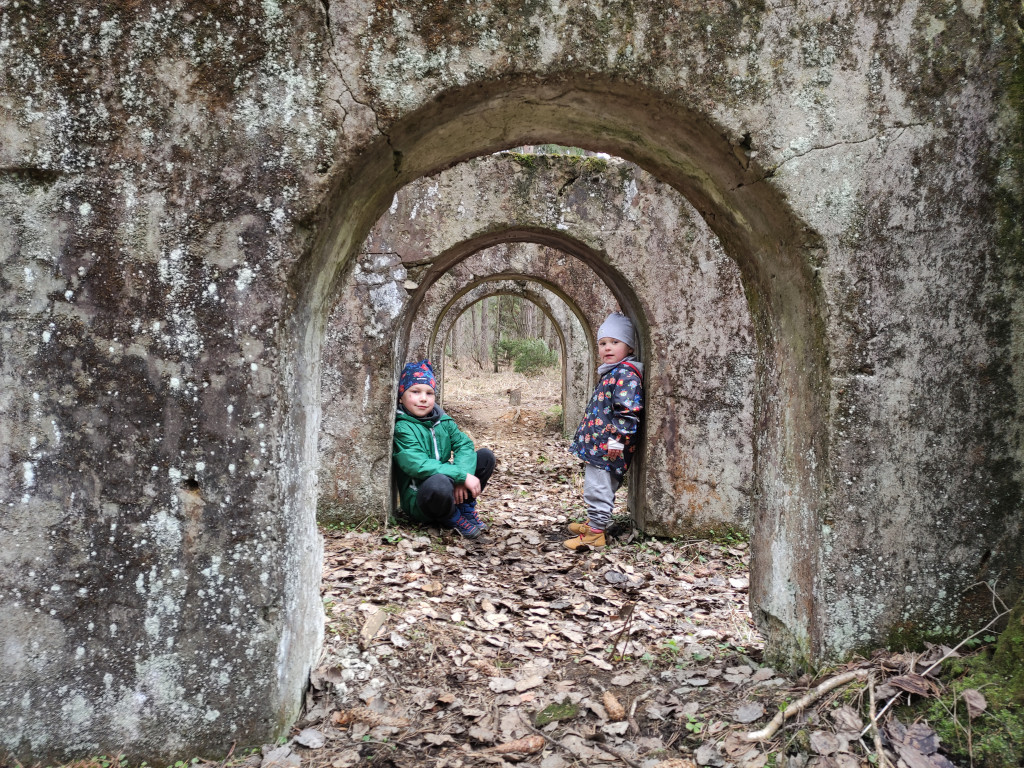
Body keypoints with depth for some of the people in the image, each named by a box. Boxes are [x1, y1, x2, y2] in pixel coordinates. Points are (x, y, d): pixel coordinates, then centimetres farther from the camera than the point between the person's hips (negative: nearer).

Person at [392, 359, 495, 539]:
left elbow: (464, 444, -5)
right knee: (439, 483, -41)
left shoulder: (443, 421, 7)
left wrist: (462, 475, -25)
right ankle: (452, 518, -8)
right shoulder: (402, 428, -15)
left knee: (485, 456, -3)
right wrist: (462, 476, -30)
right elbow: (418, 465, -28)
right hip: (418, 501, -7)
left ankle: (466, 507, 8)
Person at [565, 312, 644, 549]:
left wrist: (618, 438, -26)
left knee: (597, 489, -5)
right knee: (594, 488, 20)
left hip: (607, 447, -10)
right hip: (596, 444, 10)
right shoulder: (609, 373, 17)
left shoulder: (626, 374, -16)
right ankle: (592, 523, 32)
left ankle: (596, 534, 1)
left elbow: (628, 409, -23)